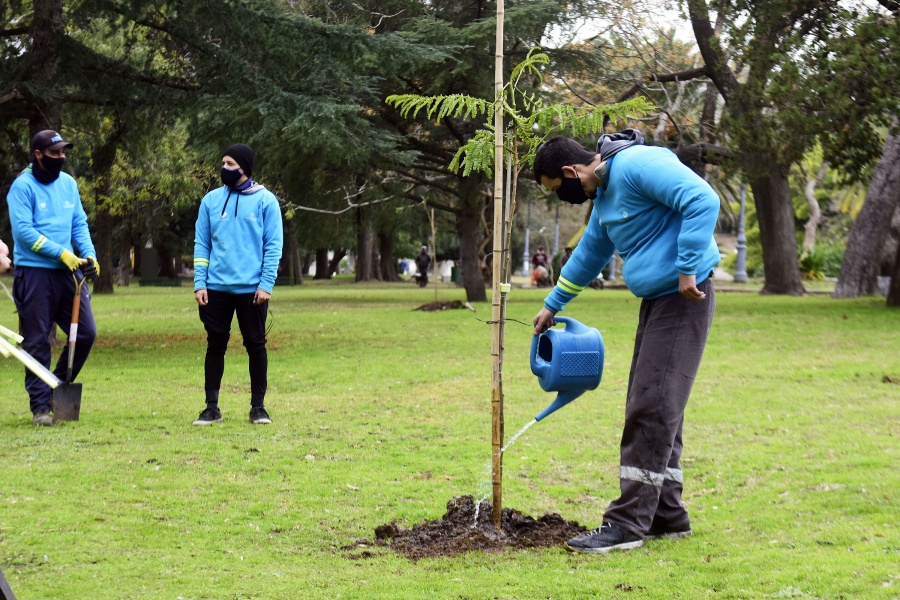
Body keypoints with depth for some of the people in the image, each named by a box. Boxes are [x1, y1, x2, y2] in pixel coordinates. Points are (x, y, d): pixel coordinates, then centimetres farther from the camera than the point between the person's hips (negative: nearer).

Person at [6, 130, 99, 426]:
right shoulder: (23, 186, -8)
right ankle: (40, 406, 7)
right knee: (37, 341, 0)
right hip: (34, 273, -6)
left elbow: (80, 224, 13)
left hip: (69, 271, 6)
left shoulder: (68, 184, 11)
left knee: (86, 333, 3)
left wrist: (89, 255, -3)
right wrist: (61, 253, -18)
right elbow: (23, 230, -15)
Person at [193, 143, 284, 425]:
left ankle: (258, 406, 13)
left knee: (256, 346, 4)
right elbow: (201, 244, 8)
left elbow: (274, 245, -2)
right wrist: (199, 283, -2)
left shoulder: (265, 200, 0)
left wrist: (266, 284, -11)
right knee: (215, 346, 5)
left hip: (252, 290, -2)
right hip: (216, 288, 2)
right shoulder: (211, 200, 8)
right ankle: (211, 407, 11)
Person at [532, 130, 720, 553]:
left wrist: (687, 269, -25)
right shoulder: (604, 194, 16)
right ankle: (667, 516, 19)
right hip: (656, 300, 10)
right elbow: (590, 253, 32)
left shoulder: (637, 165, -16)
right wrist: (552, 306, 41)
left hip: (683, 298, -10)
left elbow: (703, 201, -27)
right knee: (653, 410, 12)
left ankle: (628, 524, -9)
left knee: (651, 410, -10)